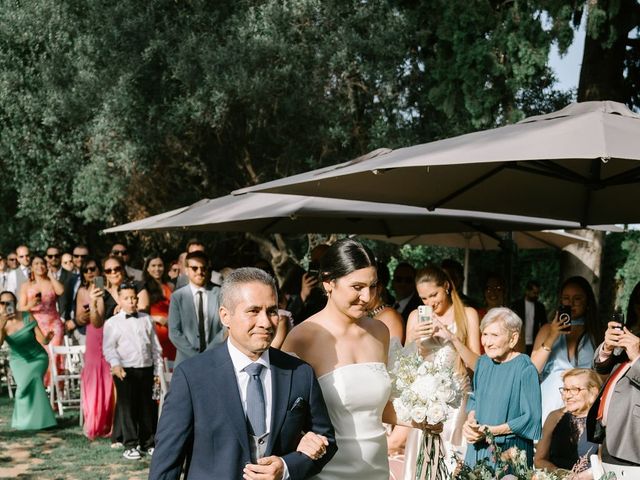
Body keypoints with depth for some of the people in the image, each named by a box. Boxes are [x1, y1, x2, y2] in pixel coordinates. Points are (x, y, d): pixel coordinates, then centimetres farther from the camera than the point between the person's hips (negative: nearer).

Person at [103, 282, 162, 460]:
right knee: (128, 407, -1)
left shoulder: (146, 320, 12)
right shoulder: (112, 323, 2)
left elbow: (155, 346, 15)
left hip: (146, 369, 3)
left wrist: (158, 370, 11)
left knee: (149, 407, 7)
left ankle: (148, 443, 19)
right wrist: (115, 364, -23)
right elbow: (108, 347, -6)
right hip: (125, 371, -3)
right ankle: (130, 445, 8)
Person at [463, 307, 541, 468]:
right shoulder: (483, 363, 5)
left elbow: (532, 418, -15)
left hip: (510, 454, -6)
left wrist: (491, 431, -17)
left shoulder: (525, 369, -14)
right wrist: (470, 420, -5)